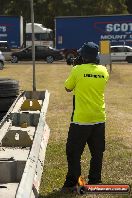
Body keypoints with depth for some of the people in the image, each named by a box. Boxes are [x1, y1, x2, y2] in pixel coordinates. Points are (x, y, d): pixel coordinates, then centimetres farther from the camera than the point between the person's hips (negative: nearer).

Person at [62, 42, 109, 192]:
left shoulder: (77, 70, -12)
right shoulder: (103, 71, 0)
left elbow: (68, 88, 3)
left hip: (81, 119, -4)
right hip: (99, 119, 4)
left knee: (74, 152, 7)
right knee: (97, 152, 14)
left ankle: (71, 182, 9)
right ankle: (94, 182, 20)